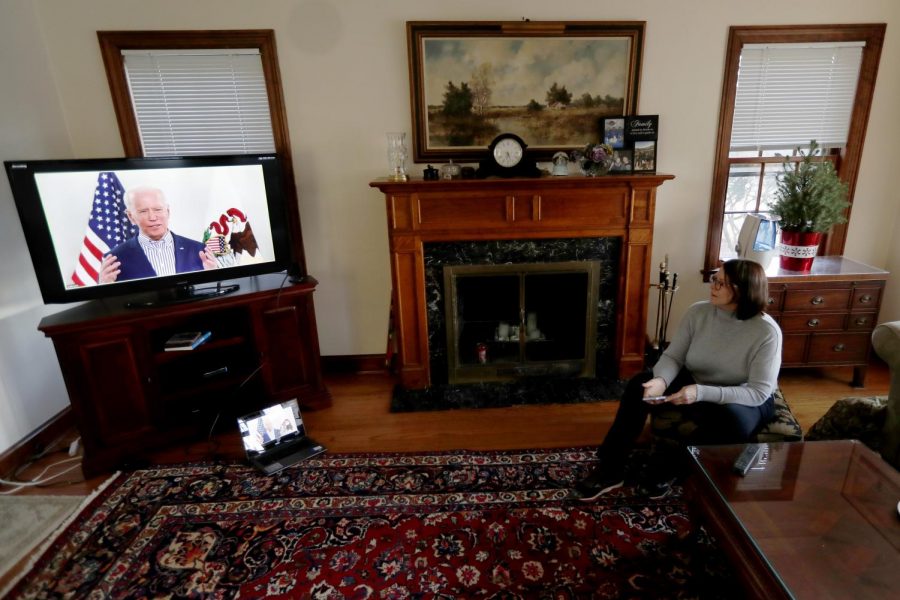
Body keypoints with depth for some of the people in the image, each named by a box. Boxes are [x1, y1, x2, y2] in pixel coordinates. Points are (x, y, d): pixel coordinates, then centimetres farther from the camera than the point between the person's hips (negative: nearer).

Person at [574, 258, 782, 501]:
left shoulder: (767, 332, -22)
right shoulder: (698, 312, -11)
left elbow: (759, 392, -24)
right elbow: (673, 356, -8)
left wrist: (702, 393, -36)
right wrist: (661, 380, -32)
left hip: (746, 401, -3)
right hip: (695, 383, 4)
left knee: (734, 420, -38)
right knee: (640, 384, -20)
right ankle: (611, 468, -15)